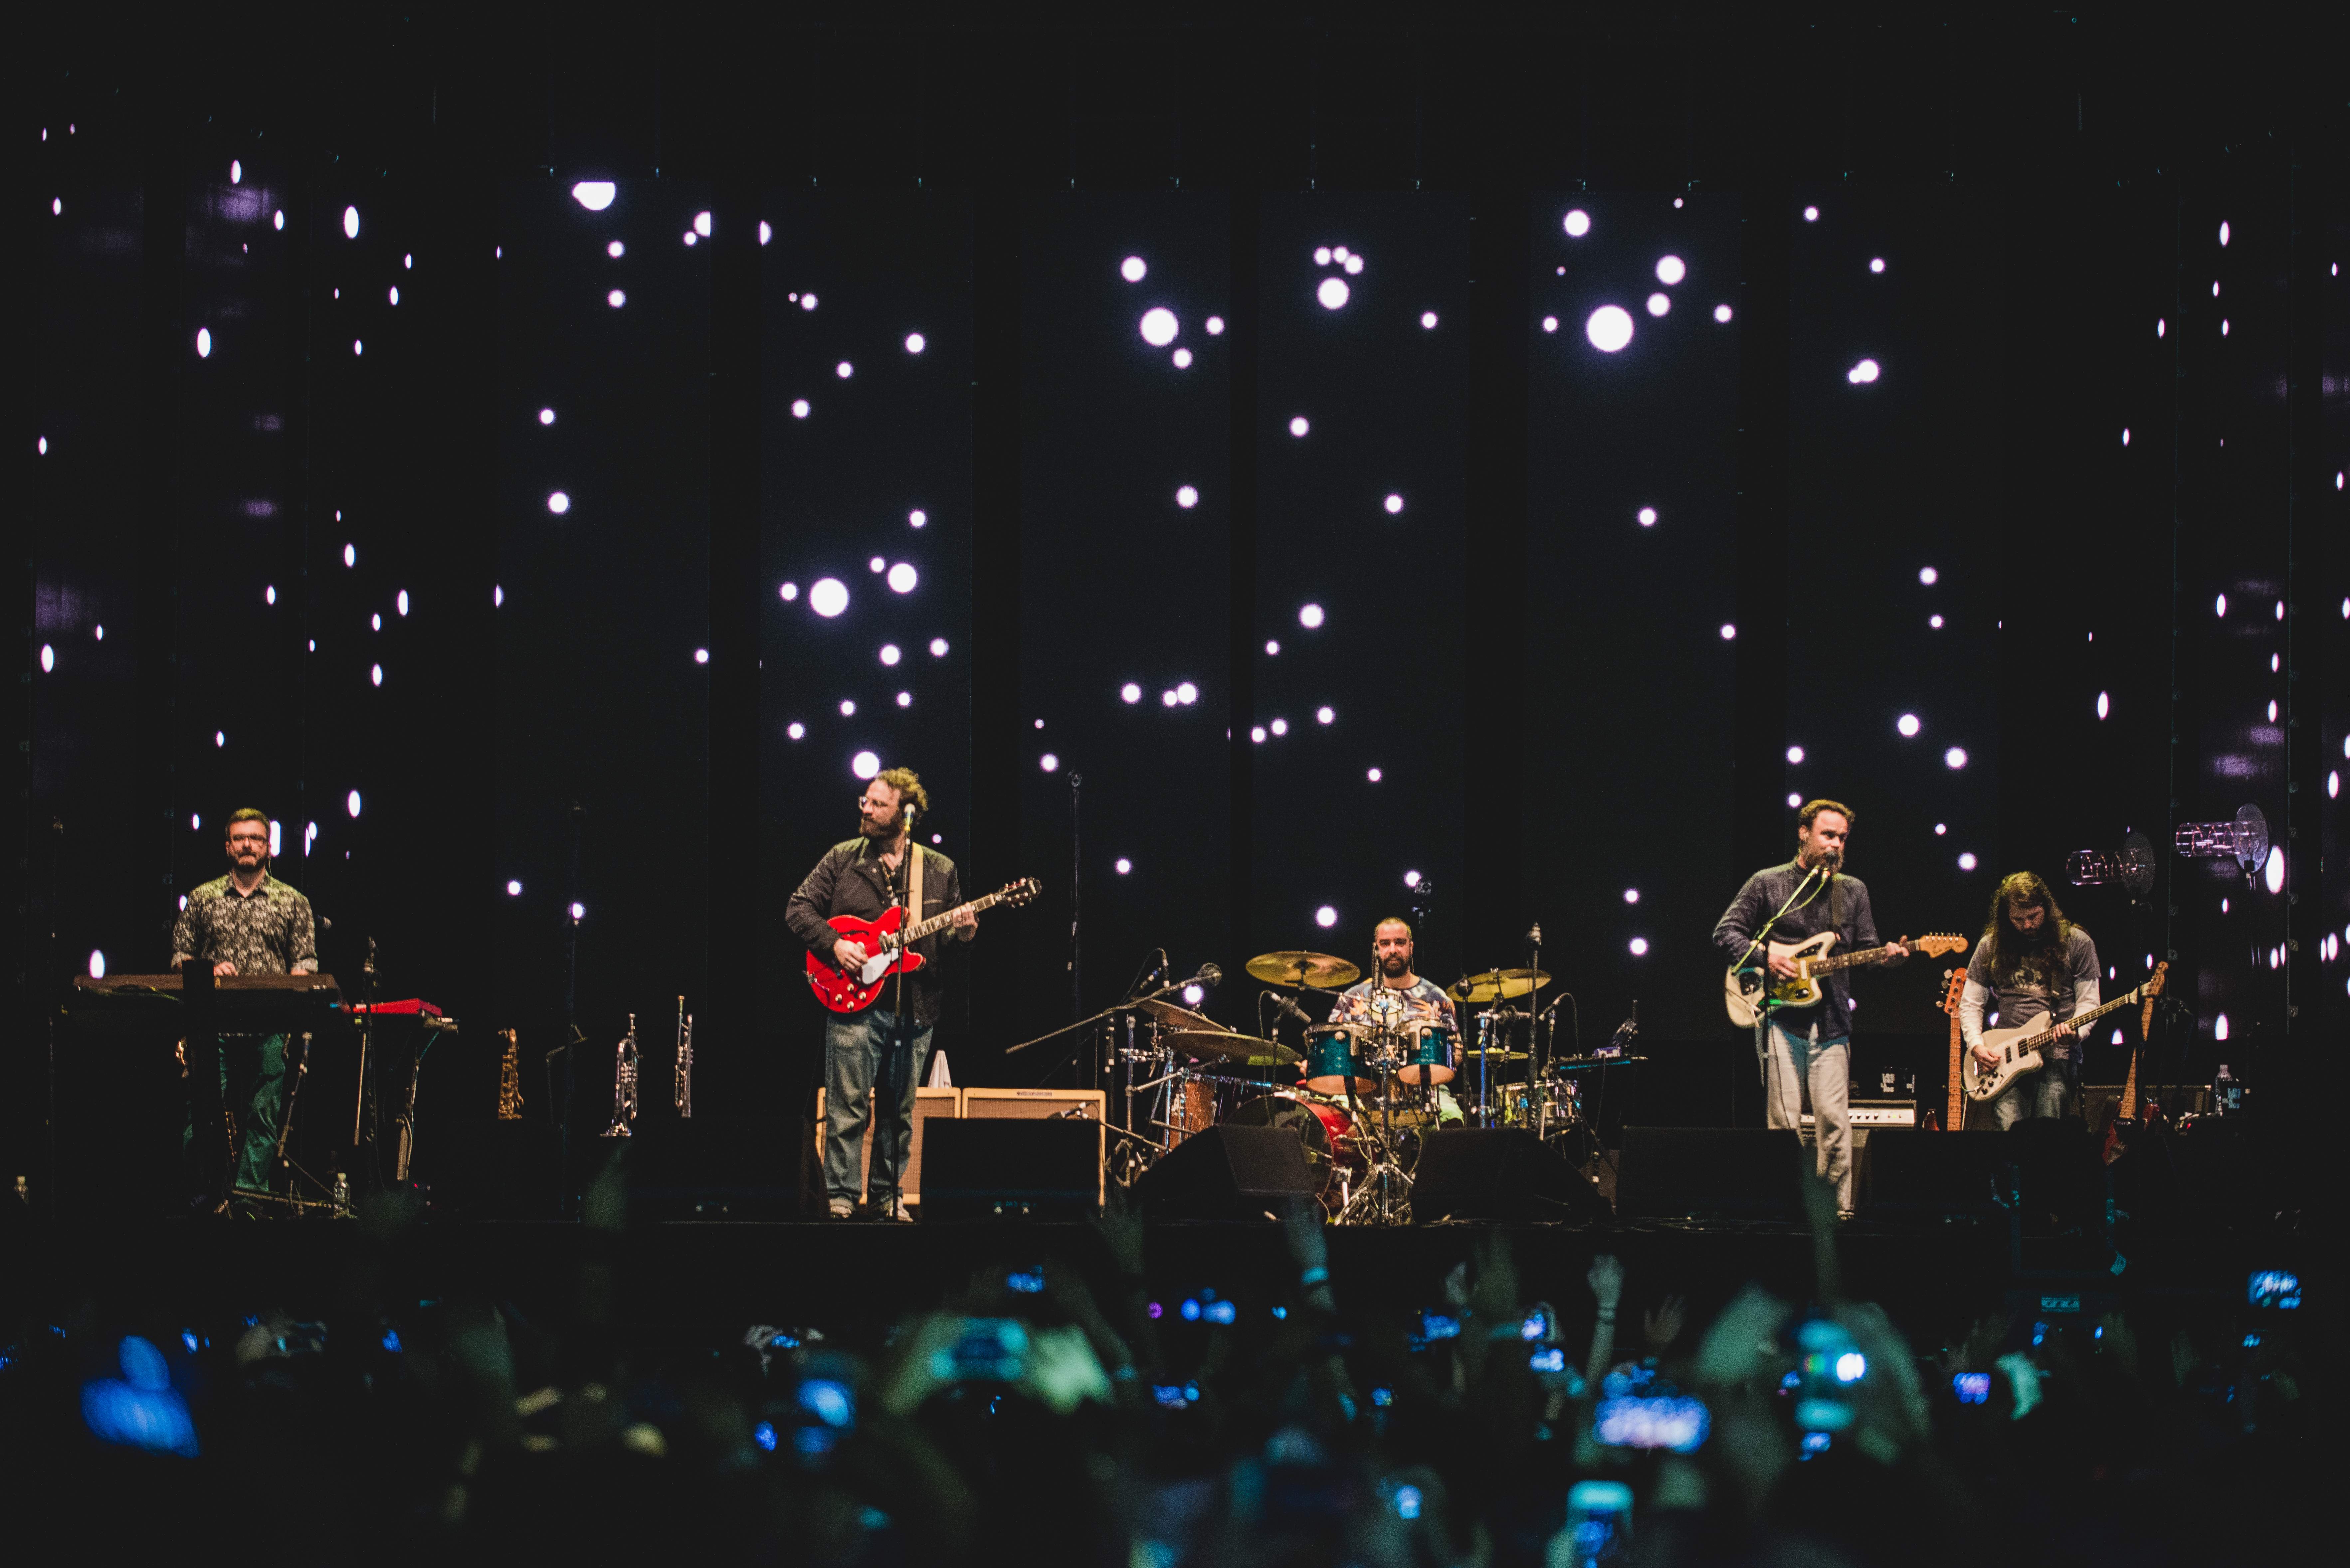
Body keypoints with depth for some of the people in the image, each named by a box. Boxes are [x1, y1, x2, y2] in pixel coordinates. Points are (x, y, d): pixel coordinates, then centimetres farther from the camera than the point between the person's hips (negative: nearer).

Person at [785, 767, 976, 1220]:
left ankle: (886, 1193, 19)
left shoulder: (940, 871, 9)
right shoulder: (843, 859, 4)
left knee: (899, 1111, 8)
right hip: (855, 1002, -2)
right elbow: (798, 909, 5)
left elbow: (951, 935, 14)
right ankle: (840, 1195, 2)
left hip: (915, 1009, 2)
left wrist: (964, 934, -9)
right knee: (848, 1106, -5)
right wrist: (833, 944, -10)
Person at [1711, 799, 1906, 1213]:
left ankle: (1838, 1208, -2)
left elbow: (1866, 948, 15)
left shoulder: (1853, 891, 15)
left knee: (1834, 1120, -5)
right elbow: (1726, 932, 5)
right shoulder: (1767, 884, 5)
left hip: (1831, 1019, 3)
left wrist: (1887, 957, -8)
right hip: (1780, 1018, -3)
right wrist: (1764, 959, -10)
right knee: (1784, 1120, -6)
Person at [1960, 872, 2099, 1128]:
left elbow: (2088, 1002, 5)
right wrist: (1977, 1045, -1)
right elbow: (1970, 1004, 15)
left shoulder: (2076, 943, 5)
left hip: (2058, 1052, -2)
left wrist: (2074, 1032, -15)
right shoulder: (1991, 946, 11)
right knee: (2009, 1126, -14)